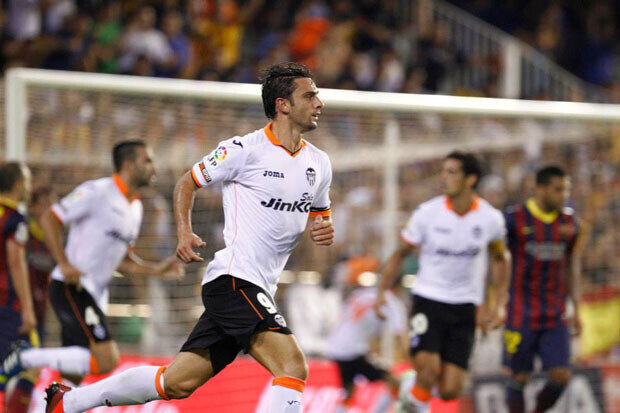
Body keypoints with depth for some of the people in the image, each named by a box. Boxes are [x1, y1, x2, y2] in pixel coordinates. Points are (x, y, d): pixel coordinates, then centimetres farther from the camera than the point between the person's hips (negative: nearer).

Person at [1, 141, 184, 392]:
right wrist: (64, 264, -21)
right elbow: (49, 219, -12)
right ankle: (27, 358, -11)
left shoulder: (135, 208, 17)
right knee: (106, 360, -21)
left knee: (72, 379, 6)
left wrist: (157, 270, 10)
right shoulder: (98, 192, -10)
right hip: (71, 288, -9)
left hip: (94, 294, 9)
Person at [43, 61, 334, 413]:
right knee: (293, 367, -23)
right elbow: (187, 183, 6)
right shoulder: (246, 149, -7)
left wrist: (324, 229, 2)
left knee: (177, 383, 8)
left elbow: (319, 215, 26)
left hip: (259, 291, 8)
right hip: (233, 278, -8)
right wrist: (185, 233, -8)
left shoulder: (319, 163, 12)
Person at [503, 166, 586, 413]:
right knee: (520, 378, 1)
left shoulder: (570, 221, 6)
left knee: (561, 377, -6)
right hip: (521, 316, -3)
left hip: (555, 317, 3)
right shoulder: (514, 219, -7)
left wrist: (576, 309, 11)